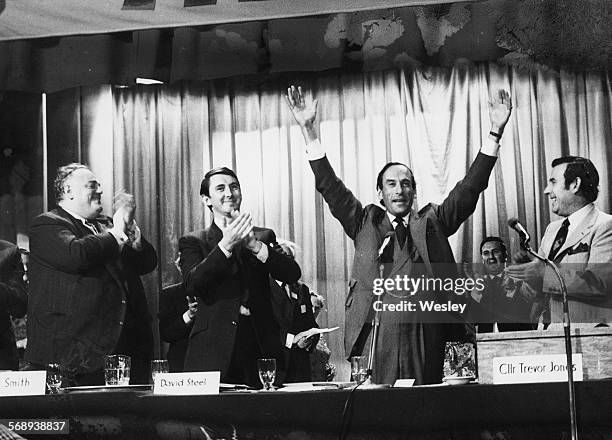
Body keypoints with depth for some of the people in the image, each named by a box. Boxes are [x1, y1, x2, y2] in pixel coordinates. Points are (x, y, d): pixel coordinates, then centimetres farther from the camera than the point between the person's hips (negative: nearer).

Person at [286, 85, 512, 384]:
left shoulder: (432, 222, 17)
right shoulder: (365, 224, 16)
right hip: (375, 334, 0)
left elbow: (469, 187, 11)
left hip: (426, 335, 1)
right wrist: (308, 130, 1)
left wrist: (495, 132, 4)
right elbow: (330, 187, 10)